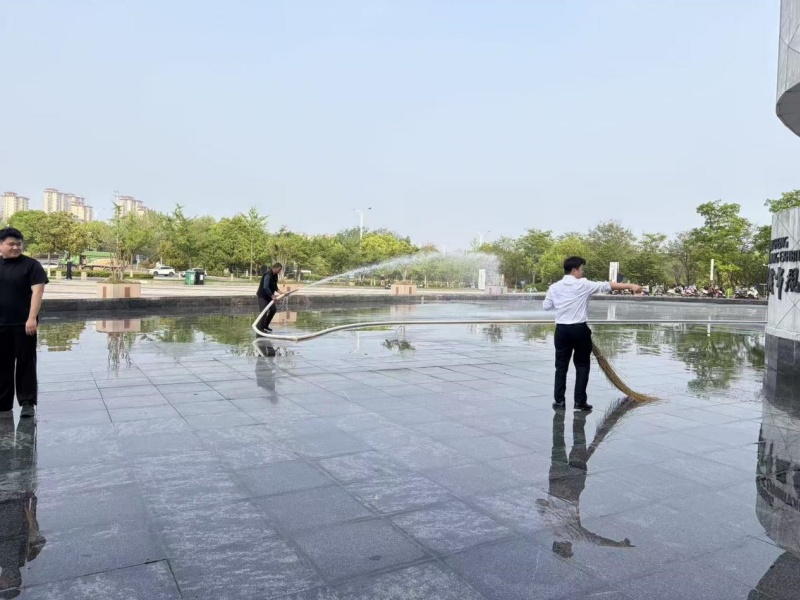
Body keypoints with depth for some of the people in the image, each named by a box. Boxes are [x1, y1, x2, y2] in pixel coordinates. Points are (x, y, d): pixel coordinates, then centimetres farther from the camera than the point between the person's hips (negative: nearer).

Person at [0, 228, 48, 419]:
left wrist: (32, 318, -18)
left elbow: (37, 291, -10)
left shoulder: (31, 265, -2)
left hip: (23, 324, -4)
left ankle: (27, 402, 5)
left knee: (25, 363, 0)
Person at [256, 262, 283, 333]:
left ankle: (265, 326, 22)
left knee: (273, 310, 10)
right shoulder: (268, 274, -25)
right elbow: (265, 287, -34)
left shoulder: (275, 275, 4)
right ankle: (260, 328, -4)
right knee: (264, 311, -13)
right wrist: (272, 296, -35)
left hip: (268, 295, 9)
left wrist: (278, 291, -5)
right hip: (262, 295, -9)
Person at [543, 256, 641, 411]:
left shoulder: (554, 287, 2)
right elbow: (607, 285, -6)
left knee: (561, 366, 9)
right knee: (582, 366, 8)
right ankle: (580, 401, 8)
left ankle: (559, 400, 10)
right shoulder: (584, 285, -7)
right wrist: (631, 286, -3)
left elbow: (547, 306, 9)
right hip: (579, 329, -3)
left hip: (562, 329, 3)